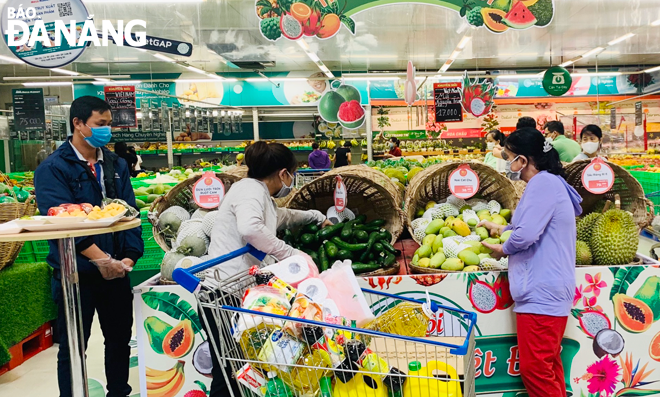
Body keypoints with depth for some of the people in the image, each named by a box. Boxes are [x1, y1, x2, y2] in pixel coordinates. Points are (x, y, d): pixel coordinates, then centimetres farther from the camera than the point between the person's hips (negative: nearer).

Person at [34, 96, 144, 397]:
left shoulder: (116, 165, 7)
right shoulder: (53, 169, -8)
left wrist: (130, 256, -11)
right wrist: (101, 260, -25)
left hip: (115, 270, 5)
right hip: (76, 274, -5)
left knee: (120, 338, 17)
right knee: (72, 348, 9)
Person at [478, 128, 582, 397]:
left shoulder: (543, 183, -16)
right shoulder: (549, 182, 17)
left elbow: (526, 234, -24)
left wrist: (502, 249, -6)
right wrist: (501, 229, 27)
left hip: (540, 294, -11)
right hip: (547, 291, 11)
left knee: (534, 368, -4)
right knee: (549, 366, 17)